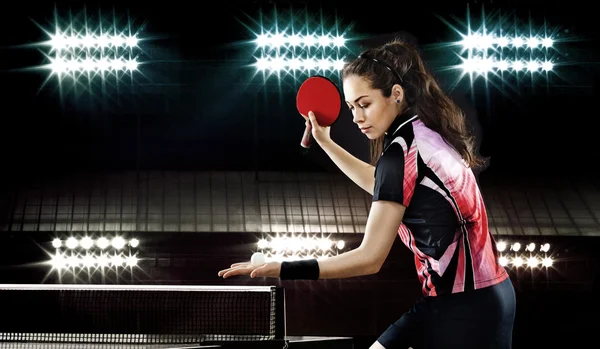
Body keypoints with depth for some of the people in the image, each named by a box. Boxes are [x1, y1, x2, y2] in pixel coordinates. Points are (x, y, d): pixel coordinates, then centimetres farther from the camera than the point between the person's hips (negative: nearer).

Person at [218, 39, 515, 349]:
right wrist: (326, 142, 30)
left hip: (463, 309, -9)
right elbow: (384, 188, 31)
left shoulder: (402, 149, -17)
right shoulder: (428, 133, 9)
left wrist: (280, 269, -21)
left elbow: (369, 258, -21)